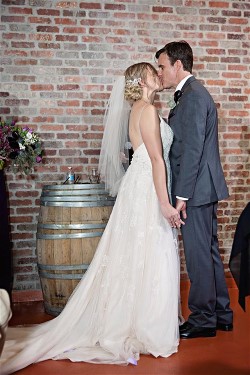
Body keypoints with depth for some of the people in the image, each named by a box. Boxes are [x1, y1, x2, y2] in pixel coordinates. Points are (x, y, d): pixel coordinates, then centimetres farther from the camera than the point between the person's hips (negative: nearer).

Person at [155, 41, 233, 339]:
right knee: (208, 251, 16)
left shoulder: (193, 96, -15)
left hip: (196, 190, -10)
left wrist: (182, 195, -20)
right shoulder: (192, 94, 17)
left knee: (199, 254, 1)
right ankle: (221, 313, 28)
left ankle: (203, 319, 14)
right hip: (203, 189, 10)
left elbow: (192, 149, -21)